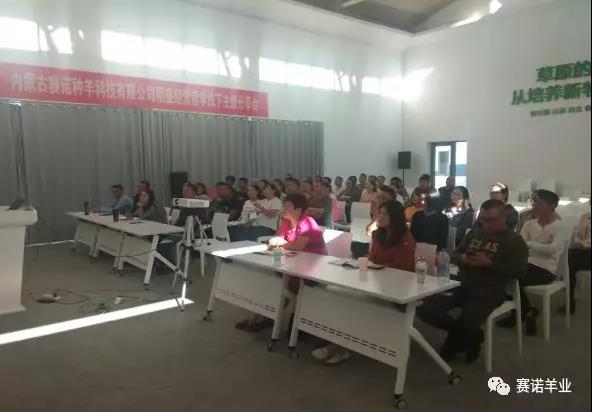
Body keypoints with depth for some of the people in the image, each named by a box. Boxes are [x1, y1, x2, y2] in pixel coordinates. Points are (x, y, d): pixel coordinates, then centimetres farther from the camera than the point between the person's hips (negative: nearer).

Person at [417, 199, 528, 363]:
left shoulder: (514, 240, 4)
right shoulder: (475, 233, 20)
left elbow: (519, 271, -7)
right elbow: (455, 254, 24)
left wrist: (488, 263, -16)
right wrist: (462, 258, -1)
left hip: (489, 291, -5)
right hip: (461, 285, 6)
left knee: (466, 323, -32)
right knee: (425, 308, -16)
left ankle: (453, 346, 7)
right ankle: (470, 335, 5)